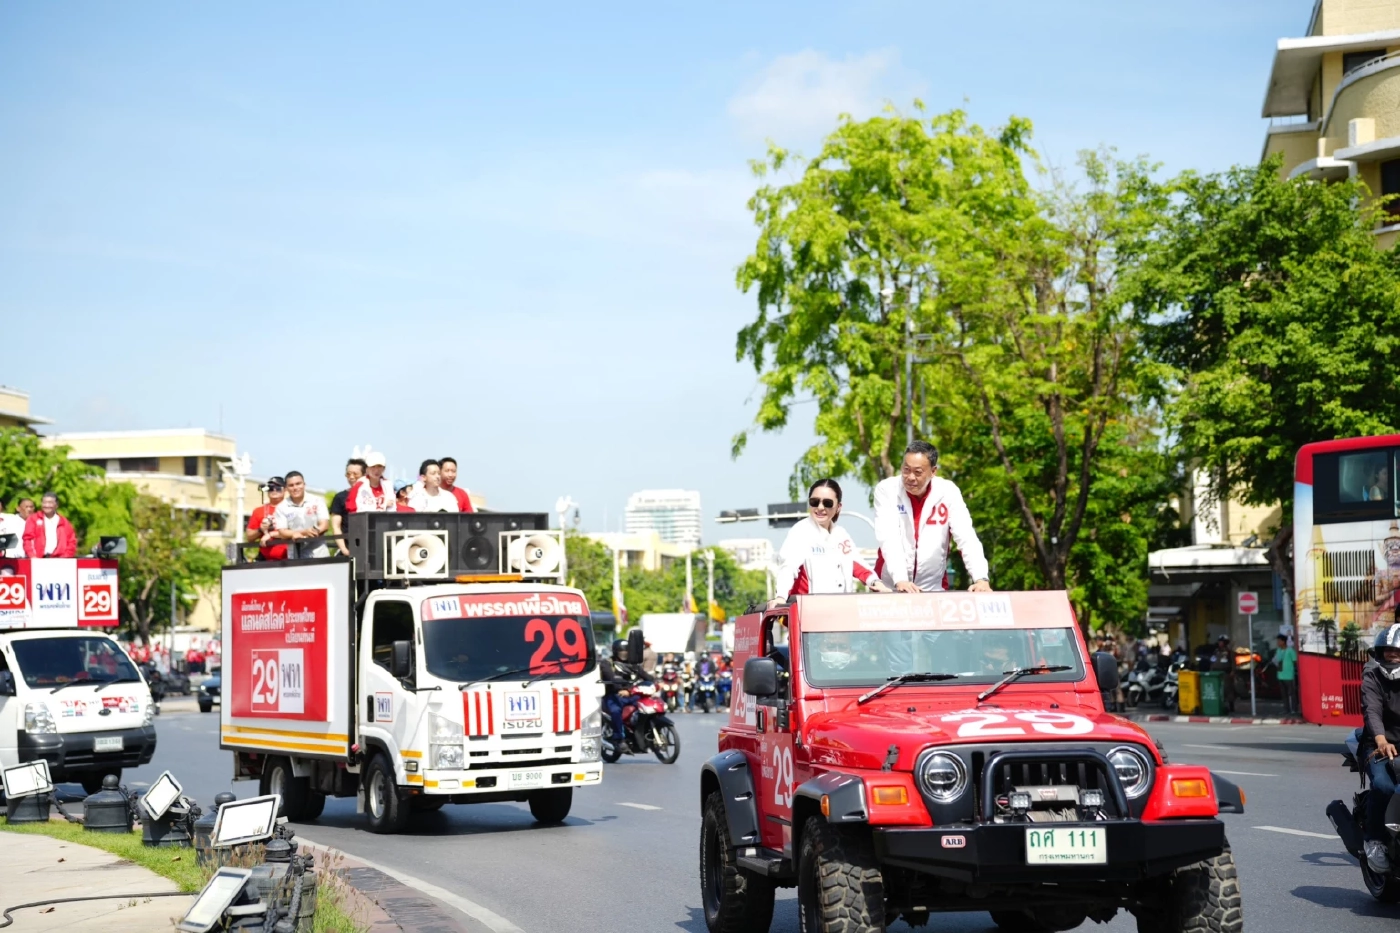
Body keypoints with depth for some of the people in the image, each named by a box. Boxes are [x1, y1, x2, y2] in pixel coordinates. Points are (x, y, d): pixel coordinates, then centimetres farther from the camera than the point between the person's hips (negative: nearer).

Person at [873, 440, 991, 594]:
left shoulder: (948, 492, -4)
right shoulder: (886, 489, -8)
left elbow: (967, 538, -10)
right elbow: (888, 537, -18)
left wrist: (981, 579, -25)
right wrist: (900, 580, -32)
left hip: (934, 588, 1)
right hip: (890, 587, -1)